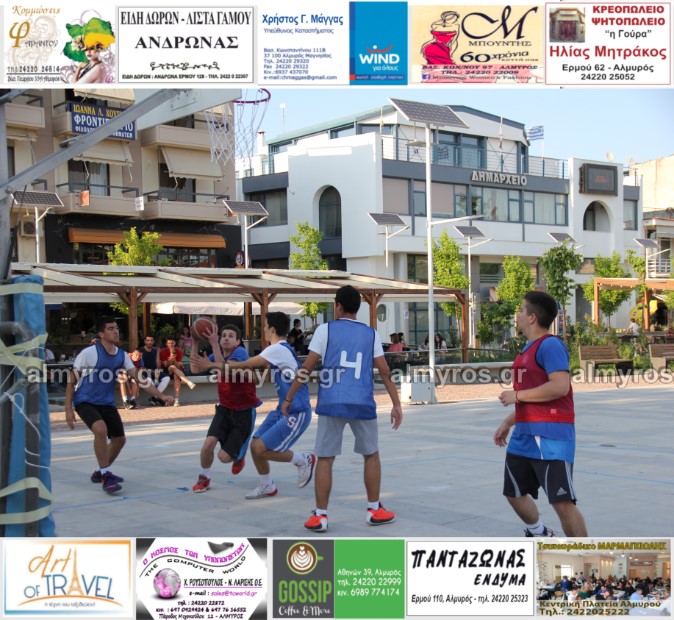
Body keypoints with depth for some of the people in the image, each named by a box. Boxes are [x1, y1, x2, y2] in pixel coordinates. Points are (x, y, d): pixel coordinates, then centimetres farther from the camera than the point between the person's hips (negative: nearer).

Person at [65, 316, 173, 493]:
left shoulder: (121, 355, -2)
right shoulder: (89, 353, -18)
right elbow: (71, 381, -11)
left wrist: (161, 396, -9)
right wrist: (68, 409, -15)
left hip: (107, 403, 7)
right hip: (85, 401, -7)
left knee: (119, 438, 10)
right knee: (101, 429, -31)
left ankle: (100, 472, 33)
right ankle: (105, 476, -17)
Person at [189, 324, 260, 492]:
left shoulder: (240, 352, -19)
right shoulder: (219, 354, 2)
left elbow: (226, 369, -37)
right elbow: (195, 369, -8)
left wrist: (213, 343, -42)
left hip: (244, 411, -5)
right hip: (225, 408, 5)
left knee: (224, 457, -6)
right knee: (209, 443, -17)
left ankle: (239, 456, 31)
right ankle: (204, 477, 10)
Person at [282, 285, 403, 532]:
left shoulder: (325, 329, 4)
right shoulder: (371, 334, 11)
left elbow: (307, 368, 0)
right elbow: (385, 372, 6)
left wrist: (289, 398, 6)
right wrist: (396, 405, 9)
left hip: (331, 404, -2)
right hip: (363, 404, 2)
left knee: (325, 459, 7)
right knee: (371, 455, 19)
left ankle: (320, 517, 7)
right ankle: (374, 510, 23)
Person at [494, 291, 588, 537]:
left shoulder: (550, 345, -13)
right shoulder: (528, 349, 17)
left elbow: (560, 387, -25)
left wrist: (516, 396, -17)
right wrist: (507, 423, 23)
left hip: (550, 436, -10)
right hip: (524, 435, 10)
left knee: (563, 502, -11)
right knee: (514, 493, 18)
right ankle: (540, 535, 40)